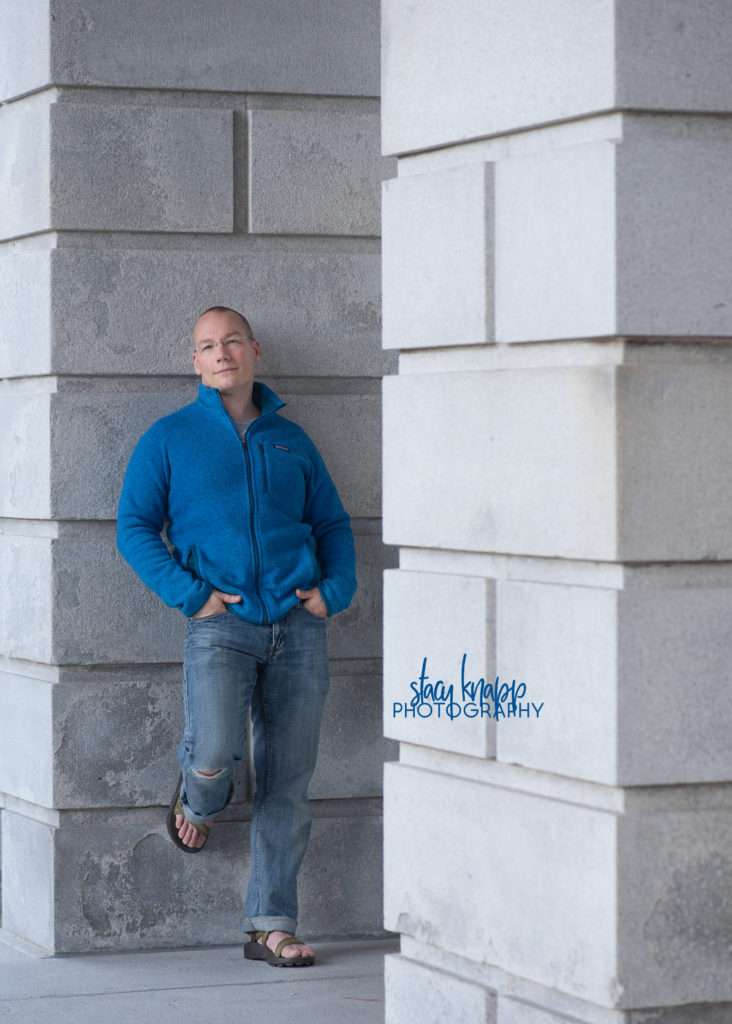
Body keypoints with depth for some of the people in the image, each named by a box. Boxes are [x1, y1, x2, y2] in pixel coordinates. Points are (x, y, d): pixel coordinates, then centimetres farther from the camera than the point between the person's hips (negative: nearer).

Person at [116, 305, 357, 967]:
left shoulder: (290, 440, 18)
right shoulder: (170, 438, 9)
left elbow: (334, 524, 21)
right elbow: (134, 527, 4)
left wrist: (336, 589, 2)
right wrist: (189, 594, -9)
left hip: (298, 625, 3)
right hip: (222, 624, -3)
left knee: (289, 782, 1)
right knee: (215, 754, -23)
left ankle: (272, 926, 8)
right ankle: (198, 801, 15)